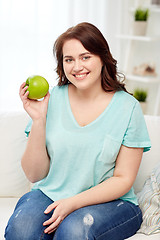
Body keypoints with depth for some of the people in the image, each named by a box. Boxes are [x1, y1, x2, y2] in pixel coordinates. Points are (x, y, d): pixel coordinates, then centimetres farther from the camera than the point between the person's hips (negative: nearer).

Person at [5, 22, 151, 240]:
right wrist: (38, 120, -14)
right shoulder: (51, 99, 0)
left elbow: (123, 179, -4)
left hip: (109, 202, -1)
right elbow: (34, 175, 0)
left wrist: (74, 203, -18)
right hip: (50, 194, 2)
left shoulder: (127, 107, -5)